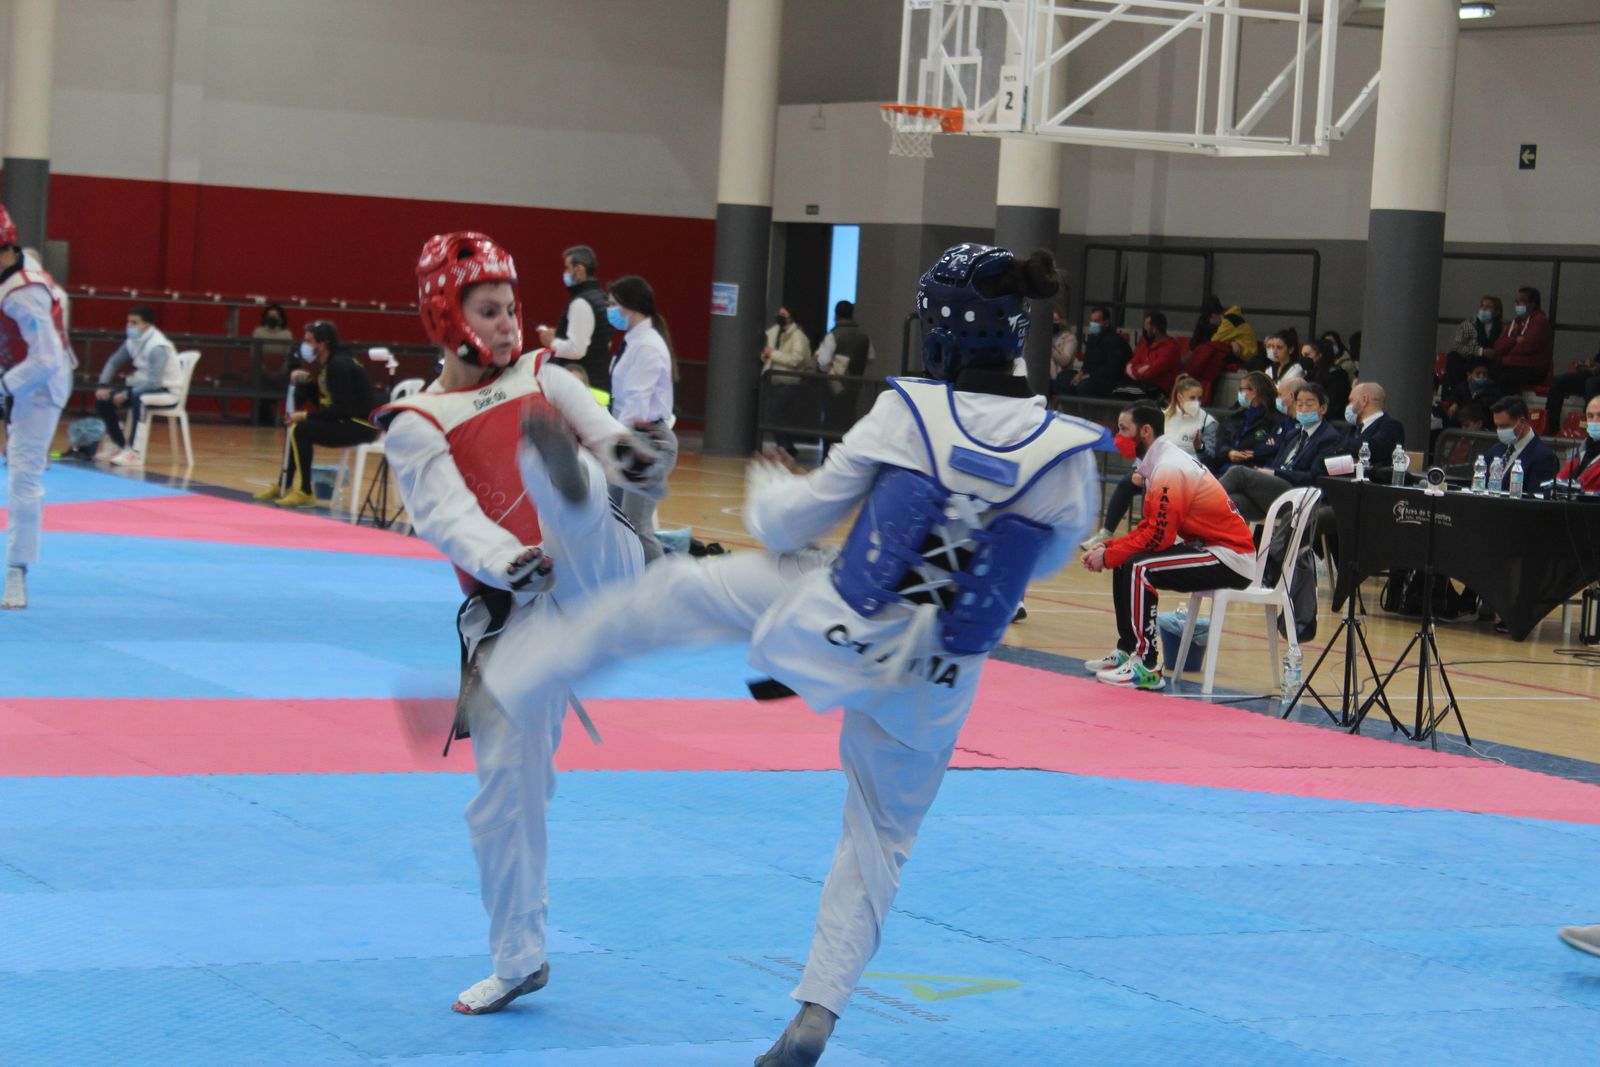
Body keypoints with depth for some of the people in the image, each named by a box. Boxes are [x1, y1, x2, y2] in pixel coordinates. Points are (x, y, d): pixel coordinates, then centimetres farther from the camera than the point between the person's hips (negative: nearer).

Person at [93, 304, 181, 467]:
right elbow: (113, 362, 12)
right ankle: (121, 446, 9)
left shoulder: (158, 347, -24)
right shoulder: (133, 342, -1)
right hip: (145, 385, 8)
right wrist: (103, 385, -3)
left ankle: (135, 453, -35)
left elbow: (154, 382, -32)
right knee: (103, 399, -1)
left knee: (137, 398, -38)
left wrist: (126, 394, -28)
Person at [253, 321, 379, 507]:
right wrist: (304, 382, 2)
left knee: (301, 430, -19)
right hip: (348, 421, 10)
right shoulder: (327, 364, 11)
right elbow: (321, 401, 16)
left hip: (362, 426, -10)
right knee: (296, 427, 17)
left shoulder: (339, 365, -18)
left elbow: (341, 409, -24)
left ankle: (305, 493, -14)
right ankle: (283, 485, 23)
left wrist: (305, 415, -19)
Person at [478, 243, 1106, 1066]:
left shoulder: (906, 415, -13)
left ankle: (504, 679, 24)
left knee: (674, 591, 19)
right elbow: (1049, 553, 12)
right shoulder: (1068, 452, -10)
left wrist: (766, 488, 19)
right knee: (882, 839, 23)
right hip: (929, 683, 2)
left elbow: (791, 523, -2)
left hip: (831, 629, -2)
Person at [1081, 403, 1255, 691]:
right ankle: (1127, 650, 16)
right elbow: (1151, 526, 13)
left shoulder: (1169, 470, -20)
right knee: (1124, 564, 12)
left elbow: (1158, 537, -24)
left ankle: (1147, 667, -21)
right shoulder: (1163, 462, 11)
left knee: (1139, 569, -25)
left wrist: (1108, 556, -14)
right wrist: (1109, 548, 2)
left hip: (1230, 559, -11)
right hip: (1207, 547, 11)